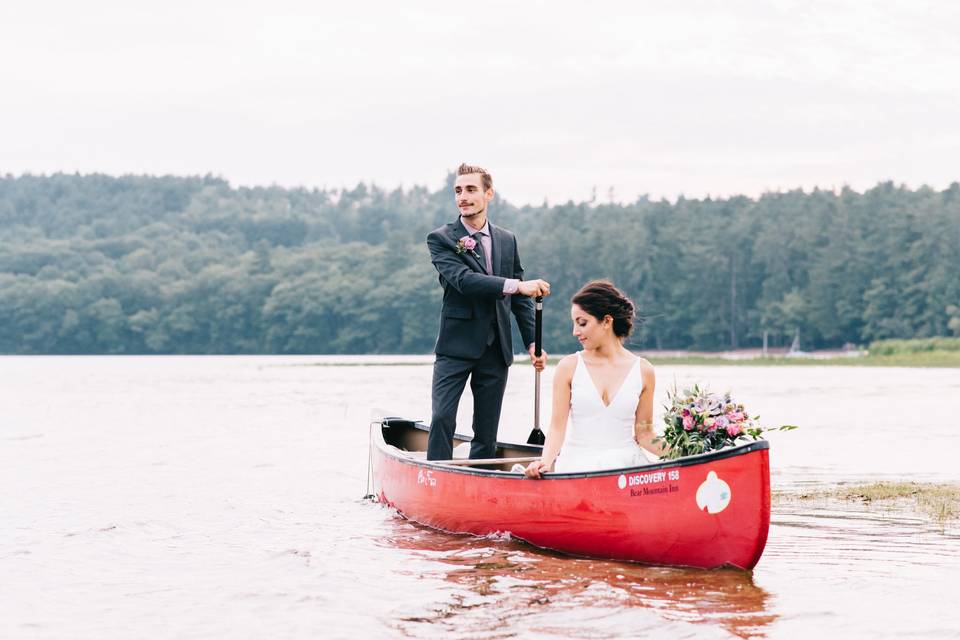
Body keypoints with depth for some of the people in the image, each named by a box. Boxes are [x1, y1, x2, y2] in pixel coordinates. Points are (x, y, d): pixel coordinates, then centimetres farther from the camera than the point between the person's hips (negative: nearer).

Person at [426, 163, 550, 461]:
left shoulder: (507, 240, 12)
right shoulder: (441, 239, -3)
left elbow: (520, 299, 16)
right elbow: (463, 280, -19)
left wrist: (532, 342, 7)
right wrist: (515, 285, -28)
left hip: (496, 348, 4)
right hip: (456, 345, -4)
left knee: (487, 430, 6)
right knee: (442, 418, -13)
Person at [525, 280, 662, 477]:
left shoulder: (643, 371, 6)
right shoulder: (569, 367, 4)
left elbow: (643, 432, 10)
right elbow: (557, 426, 0)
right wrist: (545, 461, -18)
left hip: (625, 463, 1)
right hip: (576, 464, -1)